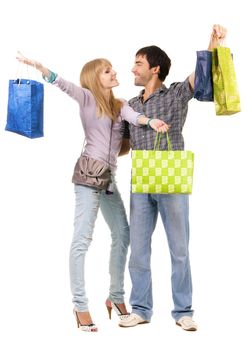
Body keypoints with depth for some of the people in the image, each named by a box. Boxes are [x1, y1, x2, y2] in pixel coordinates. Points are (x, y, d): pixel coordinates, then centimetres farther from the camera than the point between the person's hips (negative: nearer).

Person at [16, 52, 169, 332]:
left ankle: (116, 297, 22)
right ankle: (80, 306, -10)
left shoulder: (120, 105, 15)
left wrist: (151, 122, -28)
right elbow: (62, 84, -12)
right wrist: (36, 65, -29)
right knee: (82, 238, -10)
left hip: (108, 177, 7)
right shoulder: (87, 97, 2)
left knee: (122, 235, 9)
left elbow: (133, 117, -5)